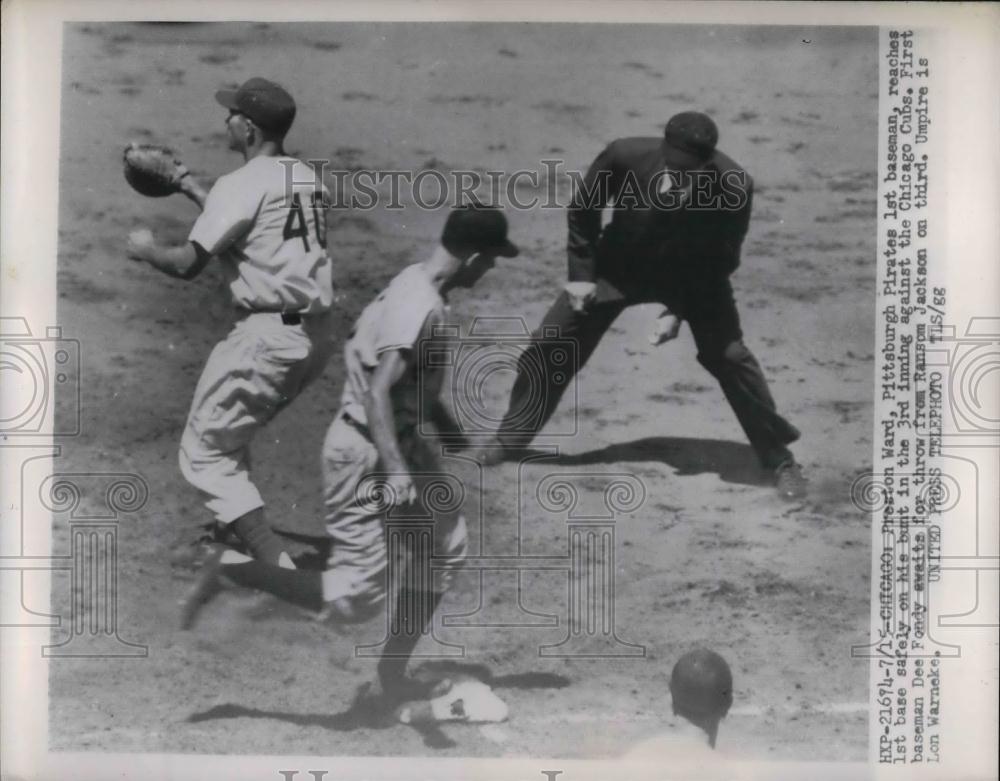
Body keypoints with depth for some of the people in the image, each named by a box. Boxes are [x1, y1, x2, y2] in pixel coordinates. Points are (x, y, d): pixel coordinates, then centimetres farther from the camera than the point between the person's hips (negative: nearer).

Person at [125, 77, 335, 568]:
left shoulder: (241, 184, -11)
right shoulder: (306, 177, 13)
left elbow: (188, 265, -12)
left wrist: (146, 250, 8)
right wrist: (189, 188, 36)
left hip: (268, 336, -8)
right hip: (318, 337, 9)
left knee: (204, 450, 1)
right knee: (230, 432, 28)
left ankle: (277, 566, -8)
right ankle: (238, 527, 42)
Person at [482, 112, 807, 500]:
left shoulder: (733, 188, -31)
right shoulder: (625, 156, -29)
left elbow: (719, 260, -15)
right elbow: (583, 208, -9)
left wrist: (679, 311, -20)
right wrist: (581, 272, -10)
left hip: (695, 272, -1)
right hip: (620, 263, 1)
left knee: (729, 355, -16)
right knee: (550, 343, -1)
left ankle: (779, 458, 4)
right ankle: (509, 439, 20)